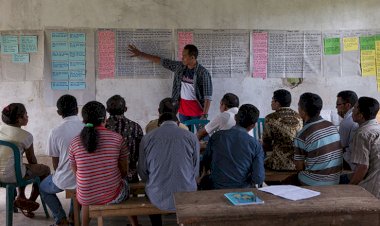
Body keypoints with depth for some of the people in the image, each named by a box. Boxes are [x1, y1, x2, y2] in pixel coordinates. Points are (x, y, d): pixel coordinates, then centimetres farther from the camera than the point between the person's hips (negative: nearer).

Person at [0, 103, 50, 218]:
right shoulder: (25, 135, -14)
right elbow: (32, 160, -2)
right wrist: (36, 169, 22)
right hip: (11, 175, -7)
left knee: (23, 167, 36)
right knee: (45, 170, 16)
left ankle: (20, 197, 28)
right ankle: (30, 201, 20)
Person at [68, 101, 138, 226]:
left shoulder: (74, 142, -7)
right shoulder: (117, 138, -12)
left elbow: (76, 173, 5)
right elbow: (124, 171, -2)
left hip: (85, 199, 2)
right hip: (112, 197, -1)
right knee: (125, 182, 32)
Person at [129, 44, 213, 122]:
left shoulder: (203, 73, -13)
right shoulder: (179, 66, 3)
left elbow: (207, 97, -15)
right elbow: (160, 60, 12)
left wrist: (205, 115, -22)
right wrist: (140, 54, 16)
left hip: (197, 110, -5)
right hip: (182, 108, 5)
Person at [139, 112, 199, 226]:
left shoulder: (147, 138, -2)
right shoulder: (192, 137, -3)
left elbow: (143, 172, 2)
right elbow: (195, 171, 2)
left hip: (157, 198, 0)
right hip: (187, 196, 0)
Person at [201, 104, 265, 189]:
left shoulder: (216, 136, -4)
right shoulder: (256, 145, -9)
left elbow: (205, 164, 7)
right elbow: (258, 179, -12)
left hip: (216, 188, 1)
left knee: (204, 180, 31)